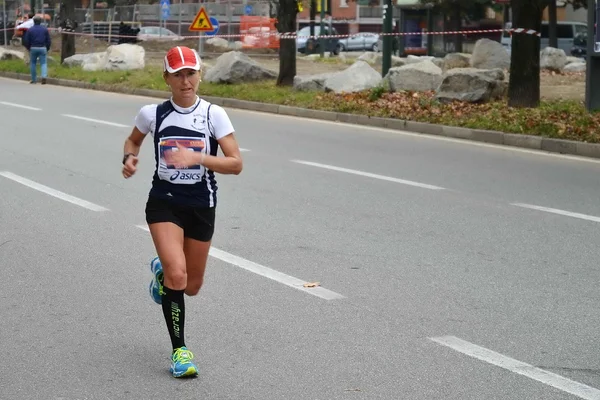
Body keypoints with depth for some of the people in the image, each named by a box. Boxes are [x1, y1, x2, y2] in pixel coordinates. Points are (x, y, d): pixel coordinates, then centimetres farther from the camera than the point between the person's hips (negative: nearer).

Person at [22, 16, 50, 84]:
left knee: (33, 63, 13)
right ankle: (44, 76, -22)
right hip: (42, 48, 0)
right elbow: (48, 40, 2)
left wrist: (28, 48, 15)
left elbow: (26, 41, 0)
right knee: (43, 63, 1)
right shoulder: (45, 29, 0)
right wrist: (47, 48, 14)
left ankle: (33, 79, 16)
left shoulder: (30, 30, -2)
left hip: (33, 48, 0)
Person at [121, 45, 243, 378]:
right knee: (178, 275, -21)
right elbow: (133, 140, 17)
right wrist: (129, 159, -6)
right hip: (164, 202, -1)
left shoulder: (214, 114, -7)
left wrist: (197, 157, -27)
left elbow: (236, 164, -13)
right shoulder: (152, 114, -4)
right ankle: (179, 349, -3)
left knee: (191, 286, 13)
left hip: (202, 206, 1)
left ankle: (161, 271, 50)